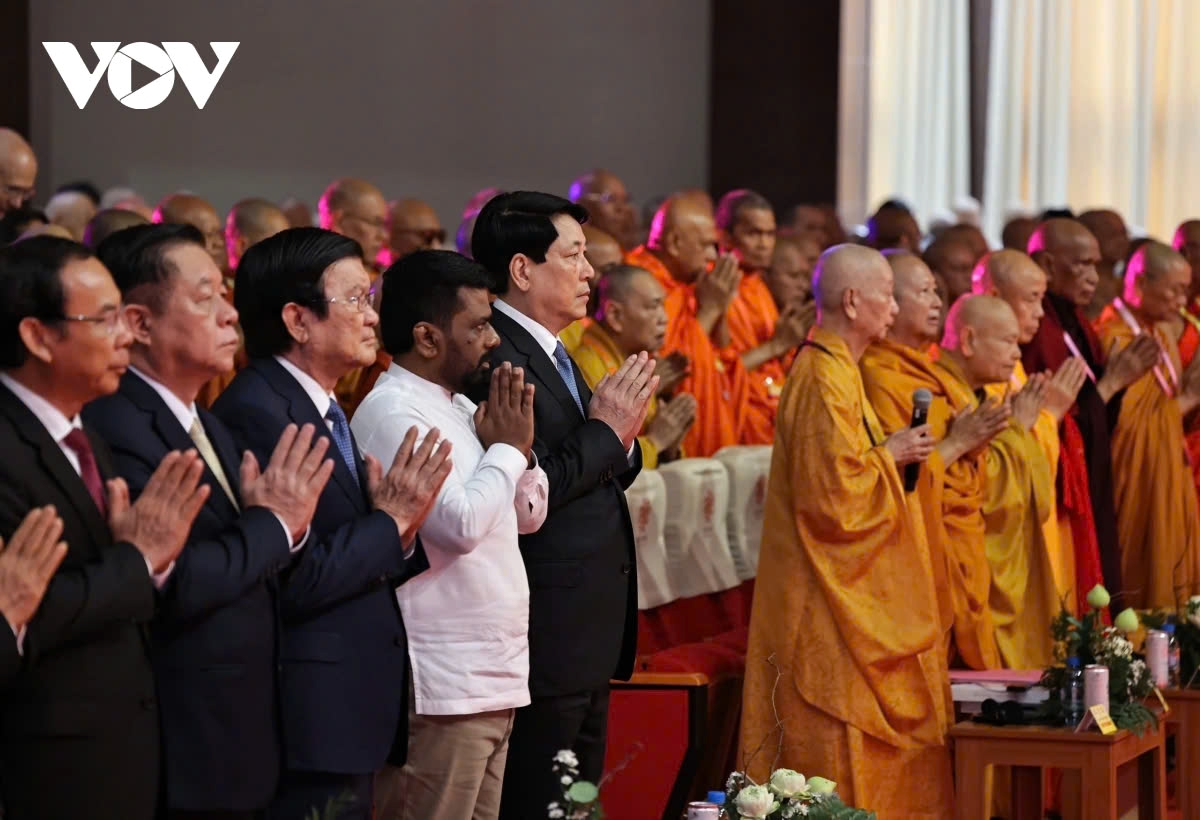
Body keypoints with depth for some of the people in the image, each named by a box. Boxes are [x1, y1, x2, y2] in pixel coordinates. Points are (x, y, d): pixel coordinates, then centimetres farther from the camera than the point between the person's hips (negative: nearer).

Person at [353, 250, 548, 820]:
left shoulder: (459, 406, 14)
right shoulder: (393, 414, -14)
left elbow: (527, 515, 20)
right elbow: (460, 524, -23)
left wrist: (519, 445, 1)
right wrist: (506, 447, -8)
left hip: (494, 680, 9)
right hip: (440, 688, -9)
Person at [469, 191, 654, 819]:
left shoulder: (551, 354, 16)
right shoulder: (495, 358, -17)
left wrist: (621, 436, -1)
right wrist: (604, 432, -14)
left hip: (589, 637, 10)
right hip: (546, 639, -10)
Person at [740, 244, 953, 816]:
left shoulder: (833, 368, 13)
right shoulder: (826, 381, -19)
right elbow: (830, 494, -24)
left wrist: (886, 451, 11)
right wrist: (889, 456, -12)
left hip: (850, 596, 11)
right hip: (834, 610, -11)